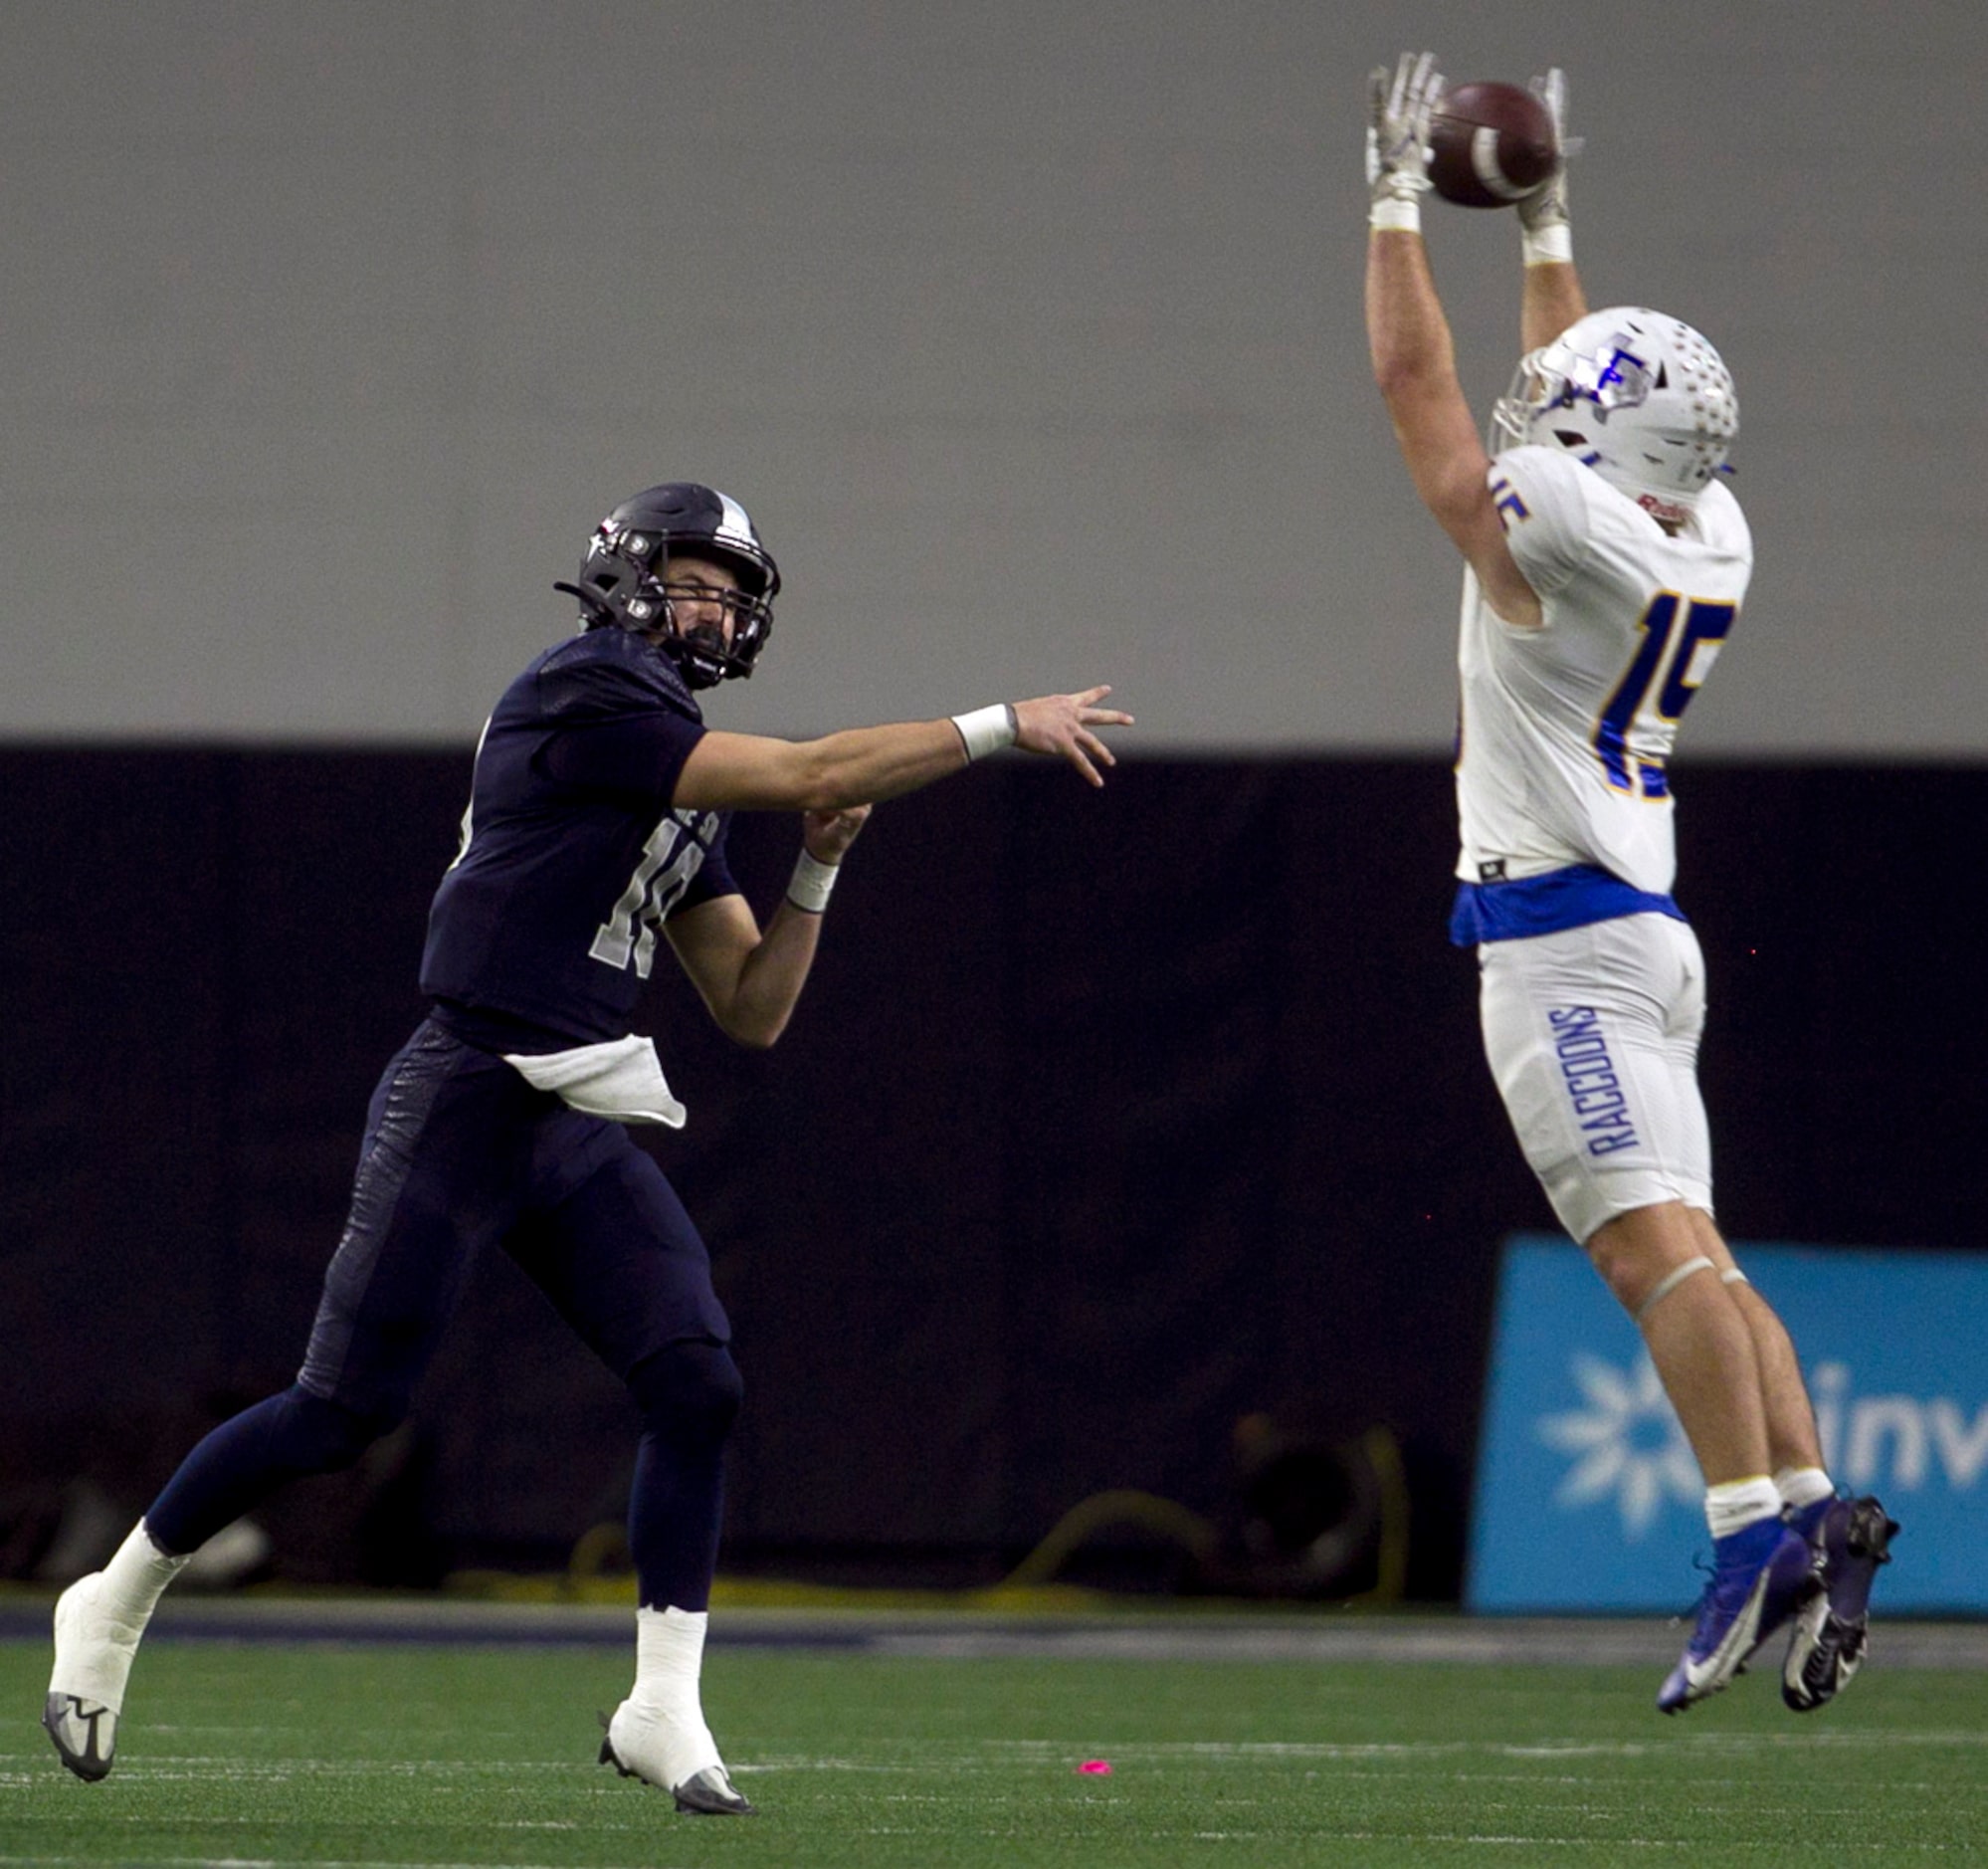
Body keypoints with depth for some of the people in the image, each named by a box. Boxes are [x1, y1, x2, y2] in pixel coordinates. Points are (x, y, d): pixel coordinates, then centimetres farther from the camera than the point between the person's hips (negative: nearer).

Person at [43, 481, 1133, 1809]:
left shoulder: (687, 796, 18)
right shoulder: (584, 697, -9)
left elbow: (755, 1011, 18)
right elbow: (807, 774, -18)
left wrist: (816, 868, 4)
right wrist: (1004, 728, -15)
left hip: (585, 1135, 8)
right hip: (467, 1102, -8)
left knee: (697, 1388, -6)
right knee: (345, 1411, -6)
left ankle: (664, 1711, -2)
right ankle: (117, 1601, 13)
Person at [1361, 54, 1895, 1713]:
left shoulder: (1552, 530, -13)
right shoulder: (1705, 540, 9)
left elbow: (1418, 382, -4)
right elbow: (1589, 400, 27)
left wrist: (1399, 195, 7)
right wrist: (1544, 224, 33)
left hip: (1560, 941, -9)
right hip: (1645, 934, 9)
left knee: (1655, 1242, -16)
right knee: (1689, 1256, 9)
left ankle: (1756, 1530, -25)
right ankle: (1816, 1509, -1)